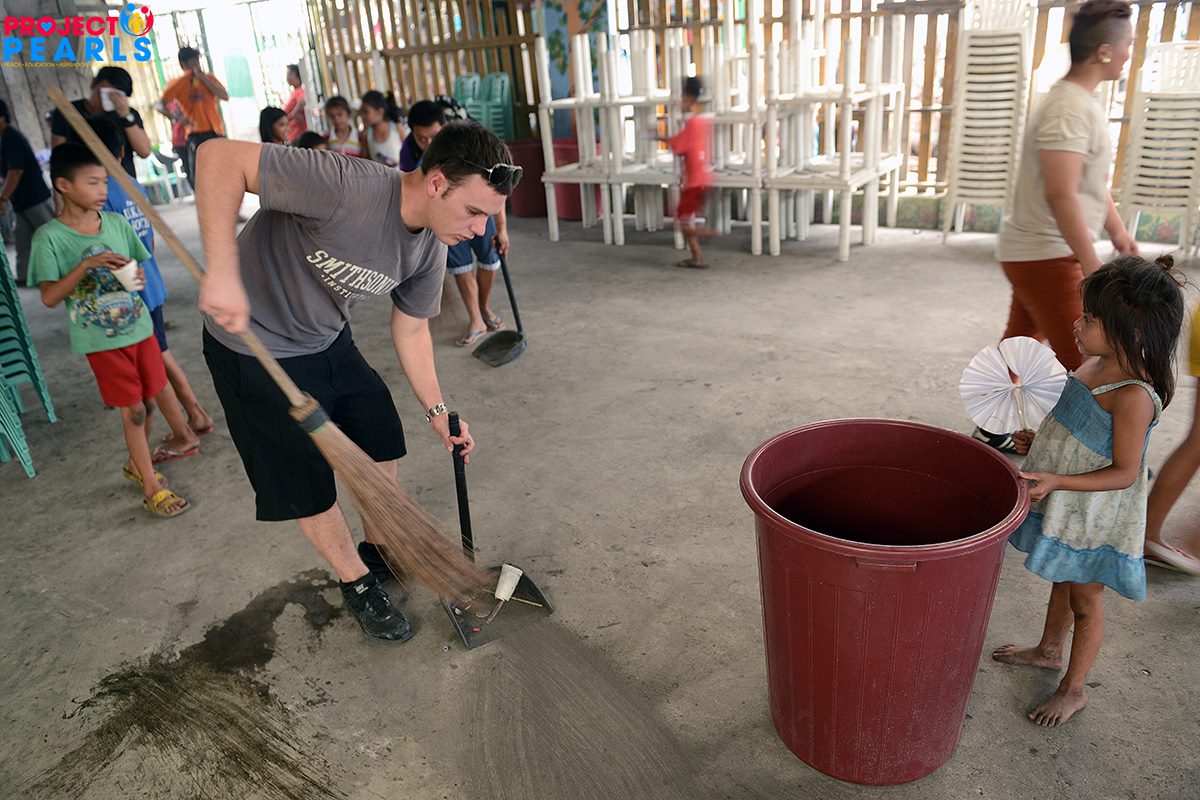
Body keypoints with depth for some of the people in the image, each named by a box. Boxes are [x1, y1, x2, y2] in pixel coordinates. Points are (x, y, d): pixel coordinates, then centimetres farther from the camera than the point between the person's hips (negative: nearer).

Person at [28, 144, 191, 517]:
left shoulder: (117, 223, 1)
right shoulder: (50, 237, -12)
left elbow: (146, 265, 11)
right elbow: (49, 297, -17)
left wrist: (137, 275, -12)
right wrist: (86, 265, -28)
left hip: (139, 327, 5)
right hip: (101, 339, -4)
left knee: (149, 401, 13)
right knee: (133, 409, -2)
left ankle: (136, 464, 38)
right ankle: (152, 489, 11)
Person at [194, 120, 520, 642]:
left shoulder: (430, 248, -10)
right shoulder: (350, 186, -34)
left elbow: (410, 329, 4)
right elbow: (219, 156, -35)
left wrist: (436, 410, 3)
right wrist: (224, 273, -43)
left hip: (328, 342, 7)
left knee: (381, 444, 14)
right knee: (308, 483, 2)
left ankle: (381, 552, 39)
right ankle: (358, 584, 26)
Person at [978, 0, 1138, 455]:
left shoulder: (1083, 102, 12)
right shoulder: (1069, 109, -21)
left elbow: (1094, 181, 22)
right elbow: (1061, 196, -28)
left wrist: (1117, 231, 23)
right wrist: (1093, 267, -26)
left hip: (1037, 252, 10)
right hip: (1044, 255, -10)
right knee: (1078, 363, -4)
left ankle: (993, 432, 29)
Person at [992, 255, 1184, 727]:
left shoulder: (1134, 397, -30)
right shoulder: (1097, 364, -3)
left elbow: (1124, 473, -25)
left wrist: (1056, 481, -31)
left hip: (1095, 518, -8)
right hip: (1066, 506, 8)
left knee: (1085, 599, 11)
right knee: (1063, 581, 27)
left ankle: (1073, 689, 31)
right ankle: (1049, 651, 49)